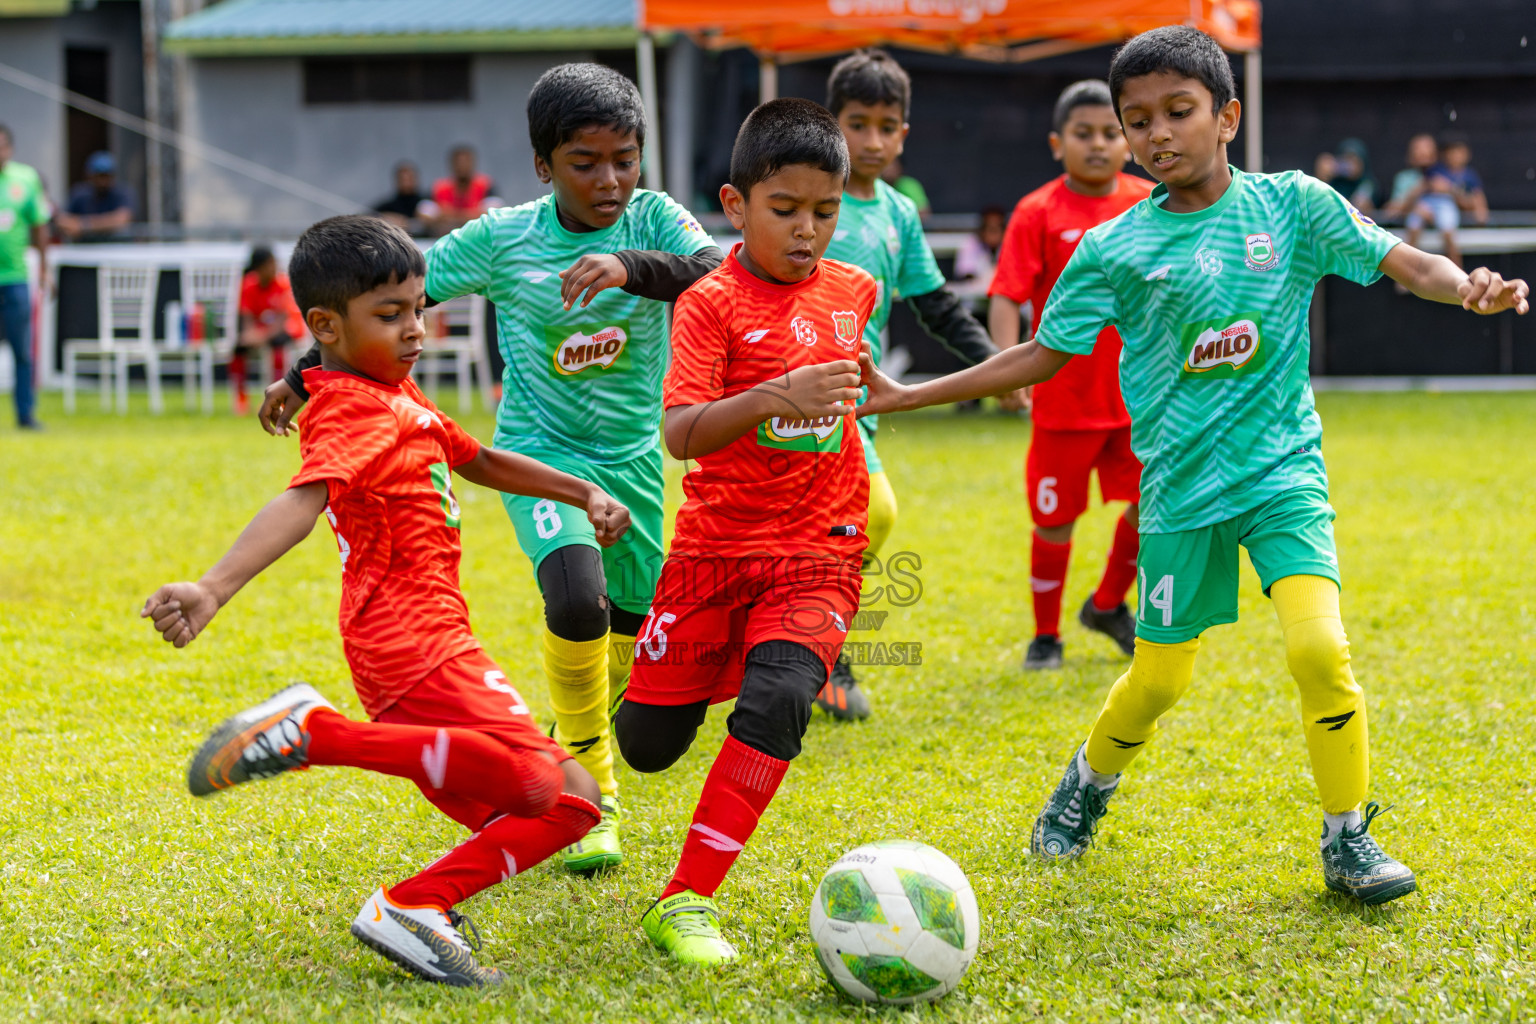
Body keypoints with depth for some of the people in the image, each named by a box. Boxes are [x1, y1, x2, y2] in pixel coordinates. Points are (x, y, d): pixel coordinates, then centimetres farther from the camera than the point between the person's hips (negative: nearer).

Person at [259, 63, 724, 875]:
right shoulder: (502, 238, -12)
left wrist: (632, 267, -46)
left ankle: (572, 750, 46)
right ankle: (588, 786, -6)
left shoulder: (653, 221, -11)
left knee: (630, 632, 14)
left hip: (633, 459, 3)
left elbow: (724, 278, -30)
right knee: (578, 602, -28)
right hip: (540, 454, -3)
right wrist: (305, 373, -2)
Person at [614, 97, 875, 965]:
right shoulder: (711, 303, -13)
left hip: (817, 553, 2)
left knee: (777, 701, -25)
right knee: (651, 747, 6)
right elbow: (680, 435, -28)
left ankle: (689, 900, -18)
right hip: (716, 545, -2)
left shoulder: (855, 290, 3)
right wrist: (774, 397, -40)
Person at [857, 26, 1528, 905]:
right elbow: (1043, 355, 7)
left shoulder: (1291, 205, -2)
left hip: (1282, 472, -1)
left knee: (1319, 647, -20)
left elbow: (1407, 263, -3)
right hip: (1181, 487, 1)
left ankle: (1349, 839, -3)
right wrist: (908, 397, 3)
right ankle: (1090, 782, 40)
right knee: (1159, 680, 7)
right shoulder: (1113, 249, -1)